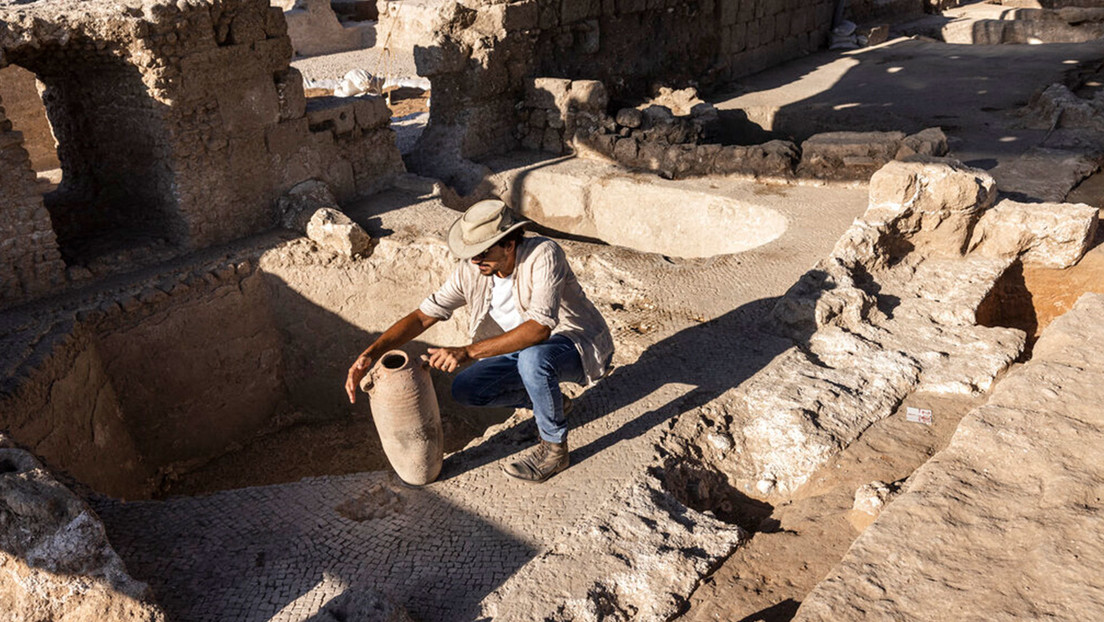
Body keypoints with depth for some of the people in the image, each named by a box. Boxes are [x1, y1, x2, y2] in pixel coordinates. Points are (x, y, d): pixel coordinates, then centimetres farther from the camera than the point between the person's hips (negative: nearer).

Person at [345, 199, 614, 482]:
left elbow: (540, 328, -40)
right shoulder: (470, 271, -12)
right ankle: (548, 400, 12)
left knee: (534, 356, -38)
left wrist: (467, 352, -43)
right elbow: (423, 315, -10)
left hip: (580, 345, -6)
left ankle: (554, 448, -14)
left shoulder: (543, 255, -30)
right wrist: (371, 353, -24)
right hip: (525, 348, 6)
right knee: (465, 390, -8)